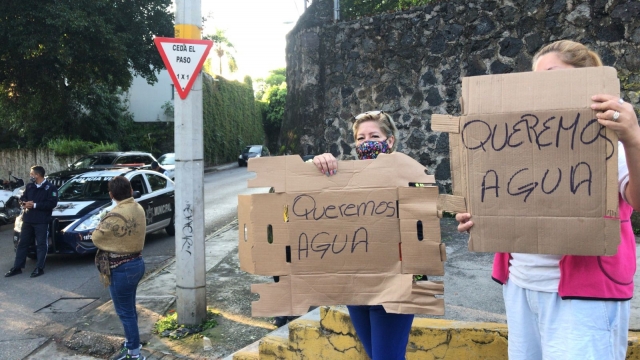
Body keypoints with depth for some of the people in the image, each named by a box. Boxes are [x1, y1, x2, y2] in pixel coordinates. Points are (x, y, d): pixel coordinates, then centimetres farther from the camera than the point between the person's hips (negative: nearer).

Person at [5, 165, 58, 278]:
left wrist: (35, 205, -17)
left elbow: (52, 203, -14)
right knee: (22, 243, 11)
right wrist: (25, 203, -9)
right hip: (27, 220, 6)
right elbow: (22, 198, 16)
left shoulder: (50, 187, -6)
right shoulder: (29, 186, 14)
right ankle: (17, 267, 18)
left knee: (41, 244, 0)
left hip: (42, 221, -6)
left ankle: (40, 268, 7)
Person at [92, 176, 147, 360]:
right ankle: (130, 344, 37)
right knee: (129, 309, 22)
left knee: (125, 312, 4)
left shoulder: (116, 216, -24)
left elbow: (96, 237, -12)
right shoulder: (138, 209, 3)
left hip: (121, 269, -9)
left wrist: (102, 224, 6)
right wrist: (108, 223, -1)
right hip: (136, 262, 9)